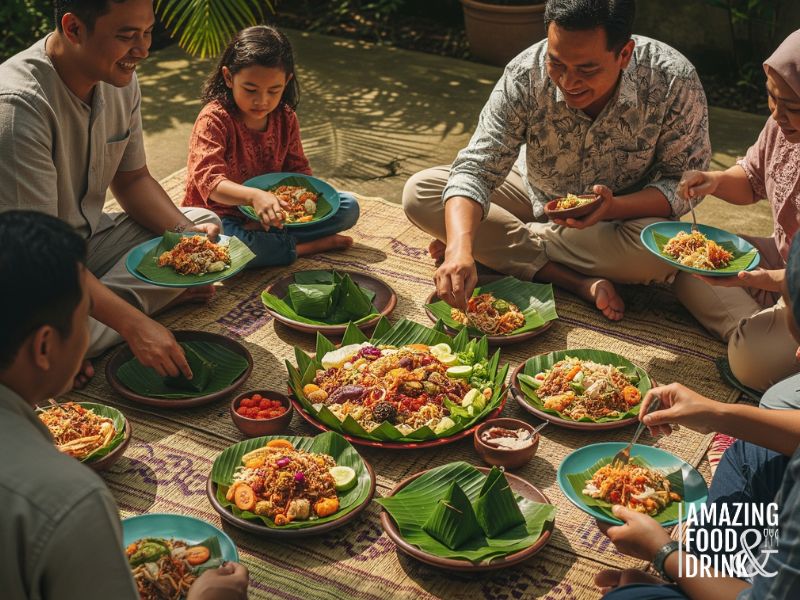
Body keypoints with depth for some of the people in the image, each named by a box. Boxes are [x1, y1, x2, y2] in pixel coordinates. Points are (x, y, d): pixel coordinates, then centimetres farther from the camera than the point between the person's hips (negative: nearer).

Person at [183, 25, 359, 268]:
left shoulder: (285, 118, 1)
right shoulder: (213, 119, -19)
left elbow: (298, 168, 6)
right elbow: (208, 181, -31)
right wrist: (254, 196, -50)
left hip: (270, 211, 6)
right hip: (222, 216, -6)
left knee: (348, 207, -2)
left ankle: (272, 238, -17)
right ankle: (312, 245, -21)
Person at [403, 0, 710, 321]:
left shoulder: (674, 82, -28)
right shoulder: (525, 76, -26)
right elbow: (475, 170, -27)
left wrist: (613, 208, -37)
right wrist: (460, 249, -46)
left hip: (625, 211, -1)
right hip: (536, 197, 2)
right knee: (419, 192, -19)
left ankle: (499, 247, -16)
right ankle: (579, 282, -22)